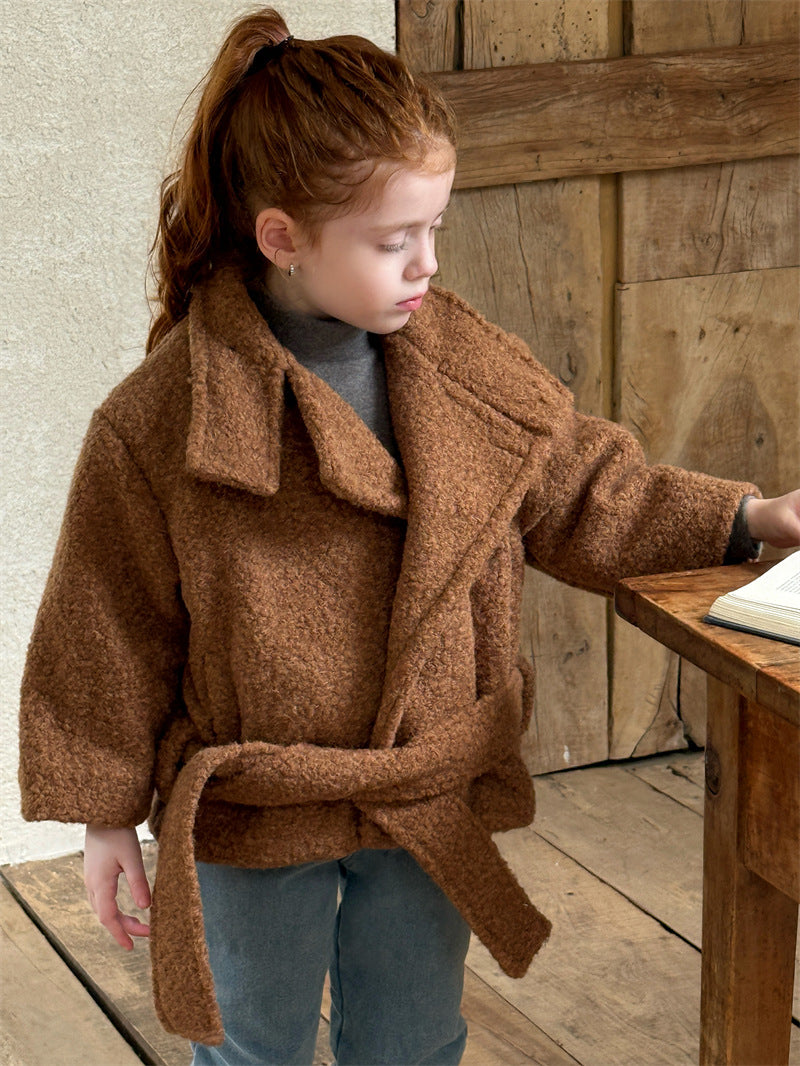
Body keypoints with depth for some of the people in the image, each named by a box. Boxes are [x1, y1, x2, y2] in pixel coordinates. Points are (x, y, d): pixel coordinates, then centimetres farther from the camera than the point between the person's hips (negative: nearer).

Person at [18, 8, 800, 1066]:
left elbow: (584, 496, 6)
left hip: (434, 810, 3)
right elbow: (107, 635, -11)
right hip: (253, 820, -3)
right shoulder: (160, 420, -20)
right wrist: (107, 818, -5)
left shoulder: (468, 364, -8)